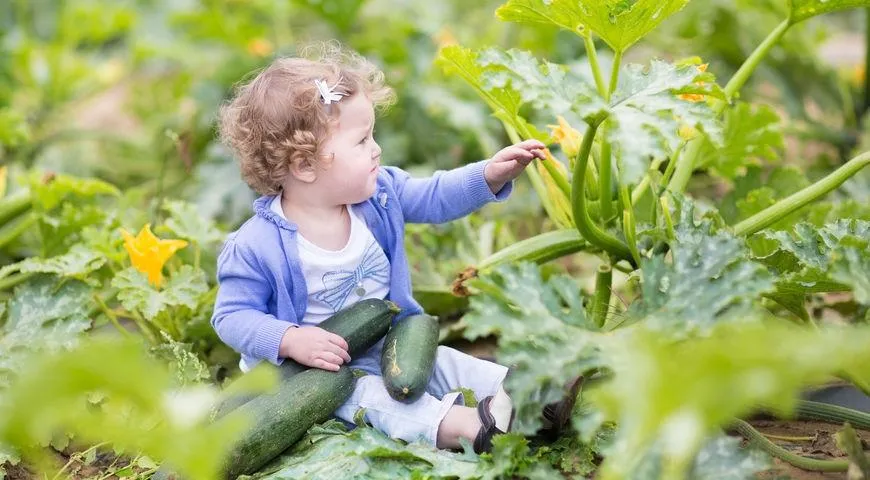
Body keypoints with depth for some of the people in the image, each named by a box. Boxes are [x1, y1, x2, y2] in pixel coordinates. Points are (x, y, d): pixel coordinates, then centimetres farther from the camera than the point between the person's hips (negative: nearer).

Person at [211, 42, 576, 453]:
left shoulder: (378, 193, -4)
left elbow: (434, 198, 6)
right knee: (363, 390, -31)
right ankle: (451, 423, -49)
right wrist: (290, 340, -32)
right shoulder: (258, 246, -23)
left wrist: (489, 176, -8)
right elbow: (232, 316, -17)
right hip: (320, 365, -7)